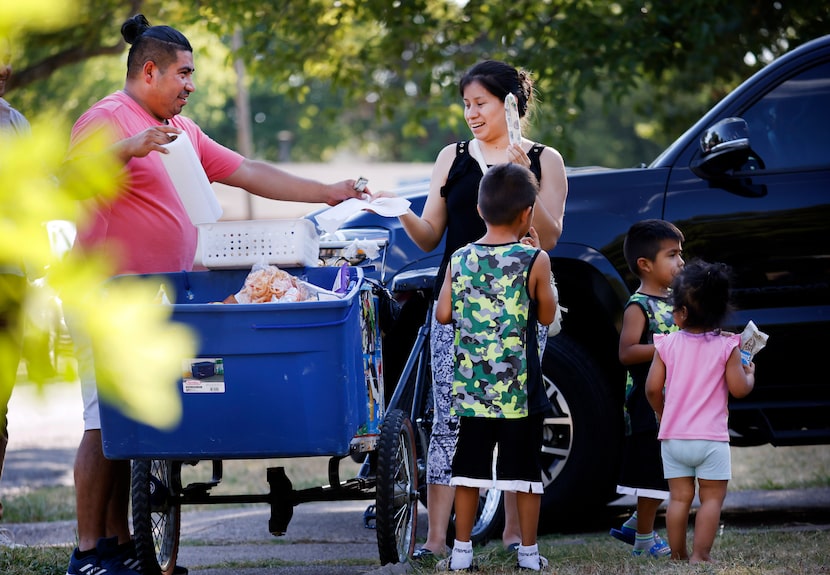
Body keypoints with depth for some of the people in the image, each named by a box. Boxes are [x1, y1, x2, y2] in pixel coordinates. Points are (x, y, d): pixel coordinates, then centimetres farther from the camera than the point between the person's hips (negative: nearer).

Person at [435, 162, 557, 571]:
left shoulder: (460, 259, 0)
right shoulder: (534, 260, -9)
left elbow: (443, 314, 2)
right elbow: (547, 315, 3)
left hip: (471, 386, 3)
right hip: (520, 389, -3)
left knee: (469, 468, 10)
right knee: (525, 472, 6)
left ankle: (462, 552, 13)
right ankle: (529, 554, 12)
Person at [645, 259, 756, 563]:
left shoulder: (667, 344, -3)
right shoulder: (726, 347, -7)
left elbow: (653, 388, -2)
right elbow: (739, 389, -9)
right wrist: (749, 374, 12)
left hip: (673, 436, 3)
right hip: (711, 438, -3)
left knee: (679, 497, 10)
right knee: (712, 498, 5)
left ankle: (678, 555, 14)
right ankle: (700, 555, 0)